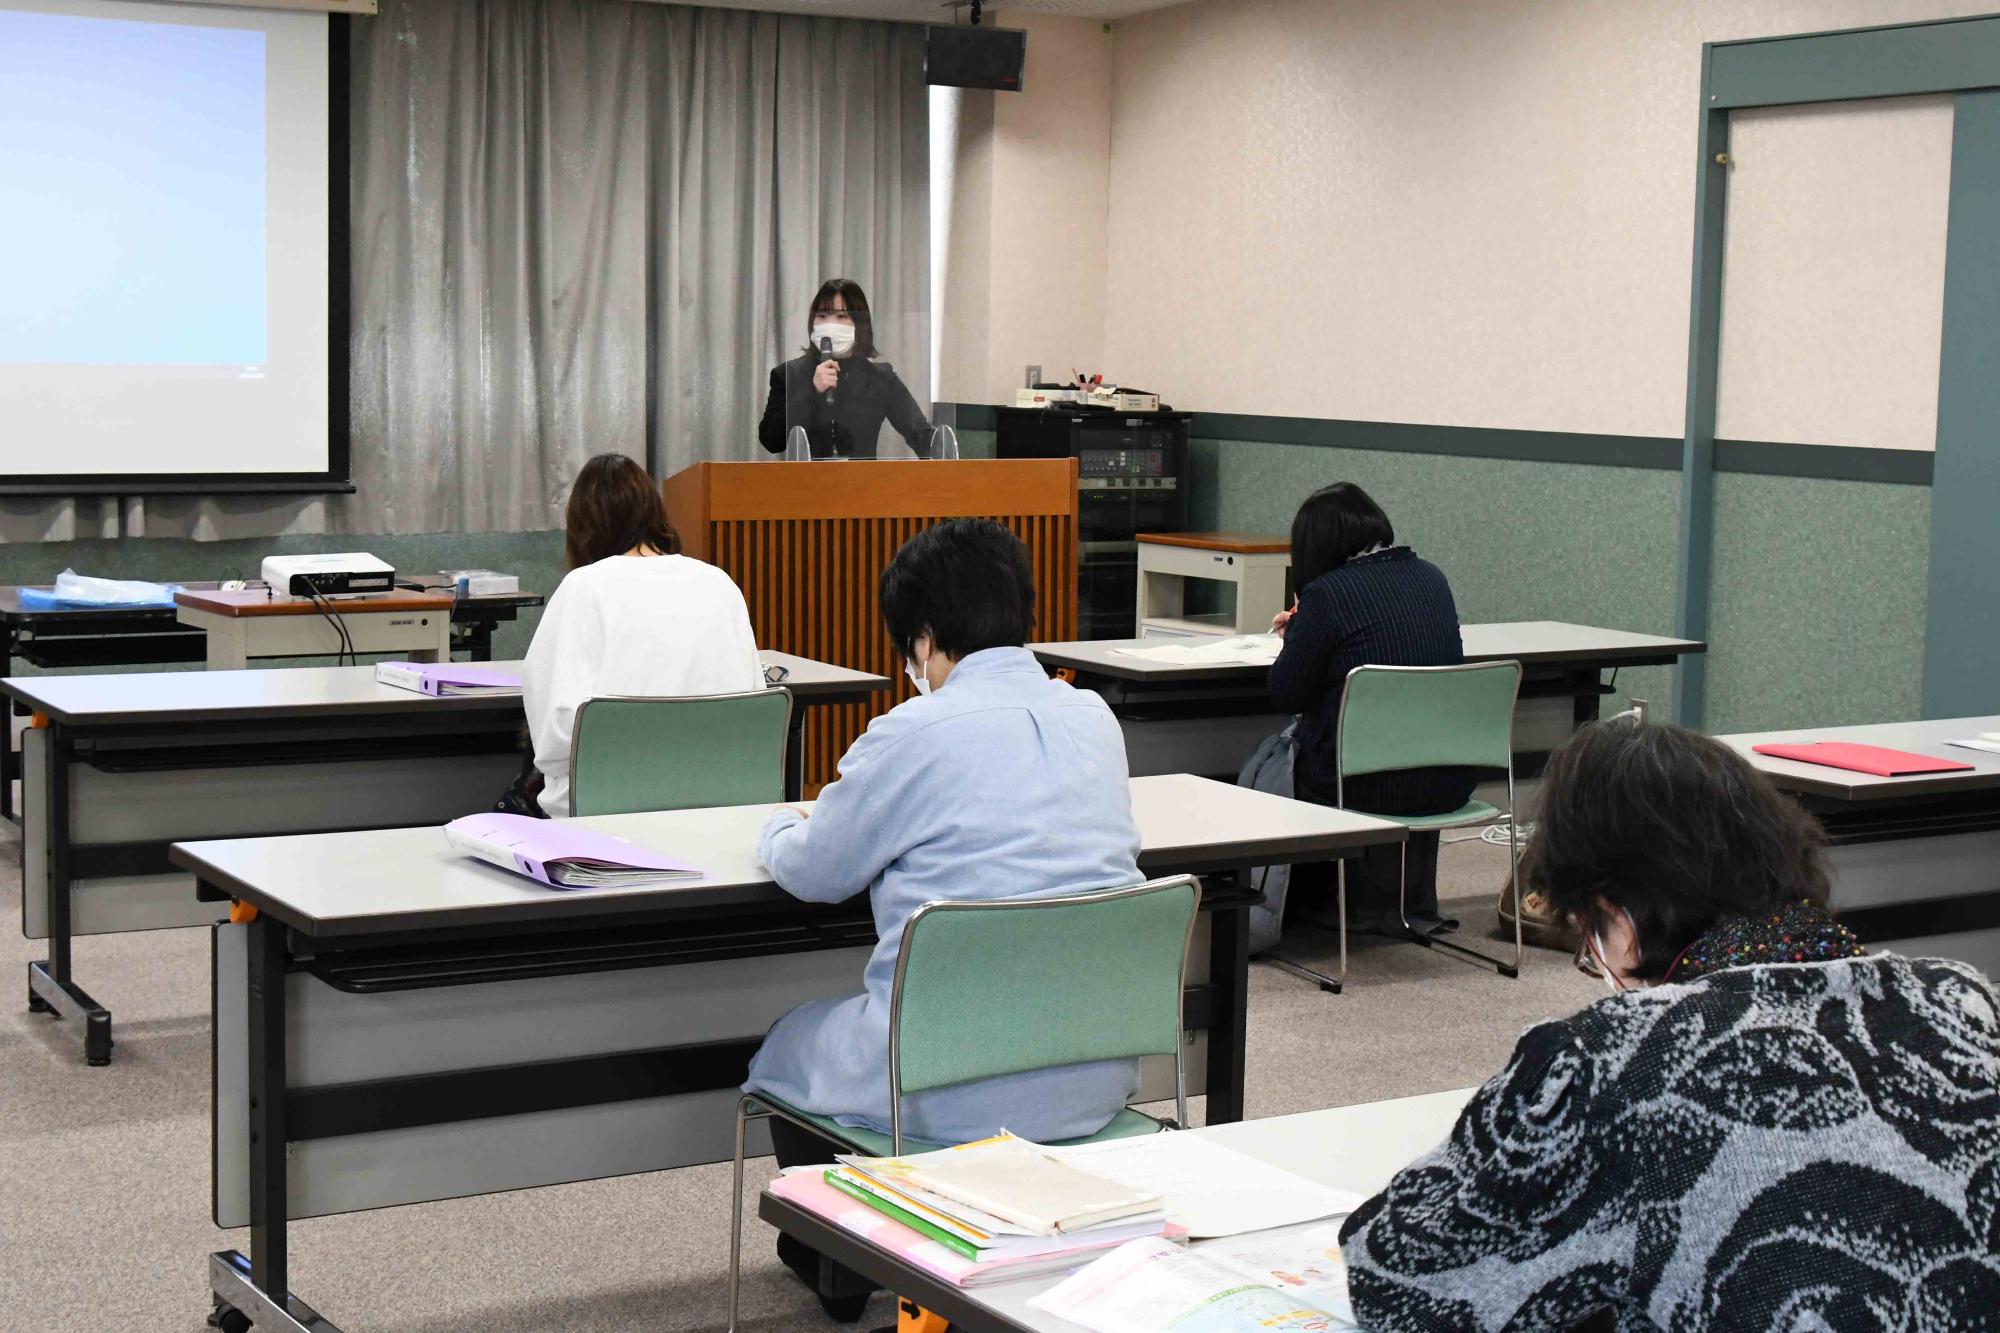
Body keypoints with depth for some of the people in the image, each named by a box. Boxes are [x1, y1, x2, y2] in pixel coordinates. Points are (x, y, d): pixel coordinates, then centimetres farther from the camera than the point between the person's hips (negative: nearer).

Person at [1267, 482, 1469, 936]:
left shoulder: (1326, 594, -11)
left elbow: (1286, 694, -5)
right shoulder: (1431, 578, 8)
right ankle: (1416, 904, 38)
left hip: (1369, 786, -6)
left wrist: (1295, 633, 13)